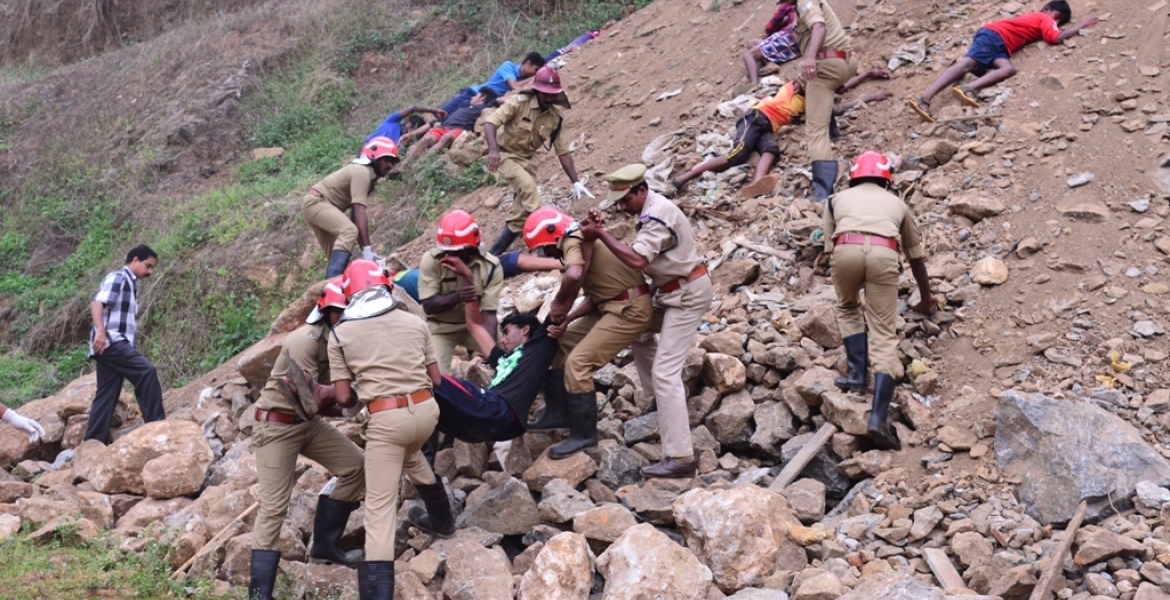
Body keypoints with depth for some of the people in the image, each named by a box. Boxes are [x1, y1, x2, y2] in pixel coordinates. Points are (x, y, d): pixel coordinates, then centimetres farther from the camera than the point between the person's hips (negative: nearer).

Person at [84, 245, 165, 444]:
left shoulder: (130, 284, 25)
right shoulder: (117, 278, -3)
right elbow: (97, 303, -17)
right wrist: (100, 331, -30)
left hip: (117, 344, 10)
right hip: (110, 342, -10)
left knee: (107, 396, 5)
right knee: (147, 371, -21)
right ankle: (155, 425, -21)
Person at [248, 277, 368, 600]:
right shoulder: (305, 340, -25)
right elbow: (308, 397, -28)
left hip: (309, 423, 8)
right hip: (276, 425, -8)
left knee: (356, 466, 4)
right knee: (274, 507, -7)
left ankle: (325, 543, 16)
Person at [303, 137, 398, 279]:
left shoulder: (369, 175, 13)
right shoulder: (362, 172, -17)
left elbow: (356, 214, 10)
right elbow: (360, 213, -25)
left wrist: (364, 249, 6)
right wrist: (367, 249, -28)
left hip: (317, 204, 11)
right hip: (316, 202, -11)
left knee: (337, 256, 9)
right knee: (349, 231, -29)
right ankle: (333, 282, -40)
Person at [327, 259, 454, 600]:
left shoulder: (340, 334, 2)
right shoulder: (415, 322, 9)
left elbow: (343, 398, 0)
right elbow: (436, 379, 13)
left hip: (386, 418, -4)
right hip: (427, 409, 5)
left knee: (380, 508, -2)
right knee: (410, 456, 38)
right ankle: (442, 520, 52)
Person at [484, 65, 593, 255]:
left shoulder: (555, 119, -5)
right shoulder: (519, 103, -19)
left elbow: (563, 152, -1)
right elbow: (490, 122, -26)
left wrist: (575, 182, -8)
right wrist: (493, 149, -43)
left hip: (526, 160, 6)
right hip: (505, 155, -5)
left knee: (521, 213, 0)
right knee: (527, 185, -32)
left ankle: (495, 253, 11)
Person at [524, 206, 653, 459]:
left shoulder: (573, 241, -16)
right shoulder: (581, 242, 14)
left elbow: (574, 276, -39)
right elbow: (593, 296, 11)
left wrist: (560, 303, -20)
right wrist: (566, 319, -2)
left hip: (629, 309, -11)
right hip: (615, 306, 11)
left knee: (578, 363, -12)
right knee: (559, 345, 15)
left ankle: (584, 434, -2)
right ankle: (558, 413, 22)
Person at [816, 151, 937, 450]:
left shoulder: (839, 198, 34)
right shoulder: (896, 203, 37)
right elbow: (916, 256, 45)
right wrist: (926, 299, 58)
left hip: (846, 249, 0)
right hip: (883, 253, 0)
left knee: (848, 310, 30)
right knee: (884, 335, 2)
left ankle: (858, 374, 16)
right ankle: (878, 417, -10)